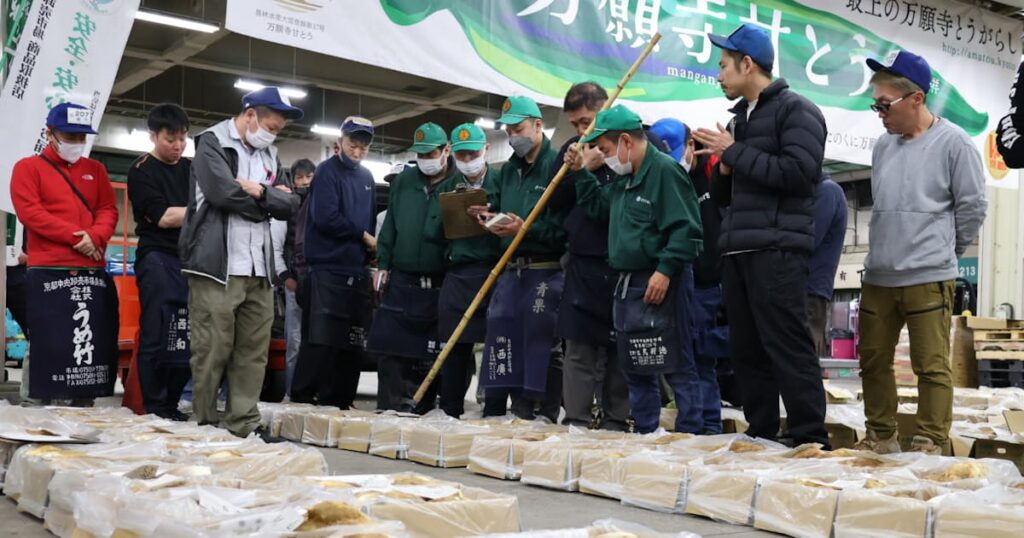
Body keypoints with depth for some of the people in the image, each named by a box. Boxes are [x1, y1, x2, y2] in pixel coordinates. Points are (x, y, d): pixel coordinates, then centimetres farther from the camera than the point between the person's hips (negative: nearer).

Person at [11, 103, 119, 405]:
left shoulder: (95, 170, 19)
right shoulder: (28, 168, 6)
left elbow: (108, 210, 11)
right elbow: (29, 212, -6)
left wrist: (95, 236, -11)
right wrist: (75, 235, -13)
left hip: (93, 272, 4)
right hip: (49, 272, -4)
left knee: (92, 345, 4)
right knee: (49, 345, -6)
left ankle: (84, 409, 12)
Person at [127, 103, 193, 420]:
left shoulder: (192, 169, 18)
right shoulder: (142, 171, 1)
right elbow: (164, 217, -8)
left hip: (192, 259, 5)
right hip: (158, 260, -5)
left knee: (187, 340, 3)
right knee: (156, 339, -5)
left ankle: (171, 407, 13)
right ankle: (154, 410, 2)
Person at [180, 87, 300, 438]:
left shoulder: (270, 155, 20)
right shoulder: (212, 142, 0)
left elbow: (289, 205, 10)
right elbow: (223, 192, -16)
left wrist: (261, 191, -9)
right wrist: (268, 202, -1)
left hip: (259, 269, 7)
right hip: (217, 266, -6)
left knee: (254, 352, 6)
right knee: (212, 351, -3)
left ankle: (245, 425, 13)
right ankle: (200, 424, 8)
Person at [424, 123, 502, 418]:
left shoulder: (501, 183, 5)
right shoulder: (447, 188, 16)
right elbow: (432, 231, 9)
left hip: (494, 273, -3)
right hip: (457, 275, 3)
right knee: (455, 348, 5)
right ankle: (450, 412, 14)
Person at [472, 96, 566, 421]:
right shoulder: (508, 170, 18)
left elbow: (565, 223, -16)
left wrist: (525, 229, -21)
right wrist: (492, 217, 7)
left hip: (546, 271, -7)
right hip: (510, 270, 8)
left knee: (542, 343, -4)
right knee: (500, 339, 8)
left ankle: (546, 414, 4)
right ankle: (494, 412, 16)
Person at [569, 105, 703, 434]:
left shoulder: (665, 170, -13)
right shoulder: (623, 178, 16)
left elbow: (685, 229, -19)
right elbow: (600, 205, 31)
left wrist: (666, 270, -22)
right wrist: (582, 172, 19)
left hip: (660, 285, -10)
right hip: (627, 283, 10)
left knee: (676, 365, -5)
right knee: (635, 367, 14)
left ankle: (689, 436, 1)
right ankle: (644, 434, 24)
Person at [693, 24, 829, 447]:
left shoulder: (796, 110, -1)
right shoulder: (739, 118, 22)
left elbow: (799, 173, -17)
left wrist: (735, 152, -10)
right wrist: (723, 166, 3)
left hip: (777, 250, -8)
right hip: (737, 251, 8)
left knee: (787, 347, -10)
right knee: (746, 350, 7)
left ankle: (810, 439, -5)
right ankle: (761, 435, 14)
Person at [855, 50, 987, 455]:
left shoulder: (953, 142, -8)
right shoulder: (884, 144, 9)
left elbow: (972, 206, -4)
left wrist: (944, 252, 5)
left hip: (928, 278, -6)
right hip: (877, 277, 6)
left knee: (931, 366, -1)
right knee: (873, 361, 12)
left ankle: (930, 445, 7)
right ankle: (881, 437, 25)